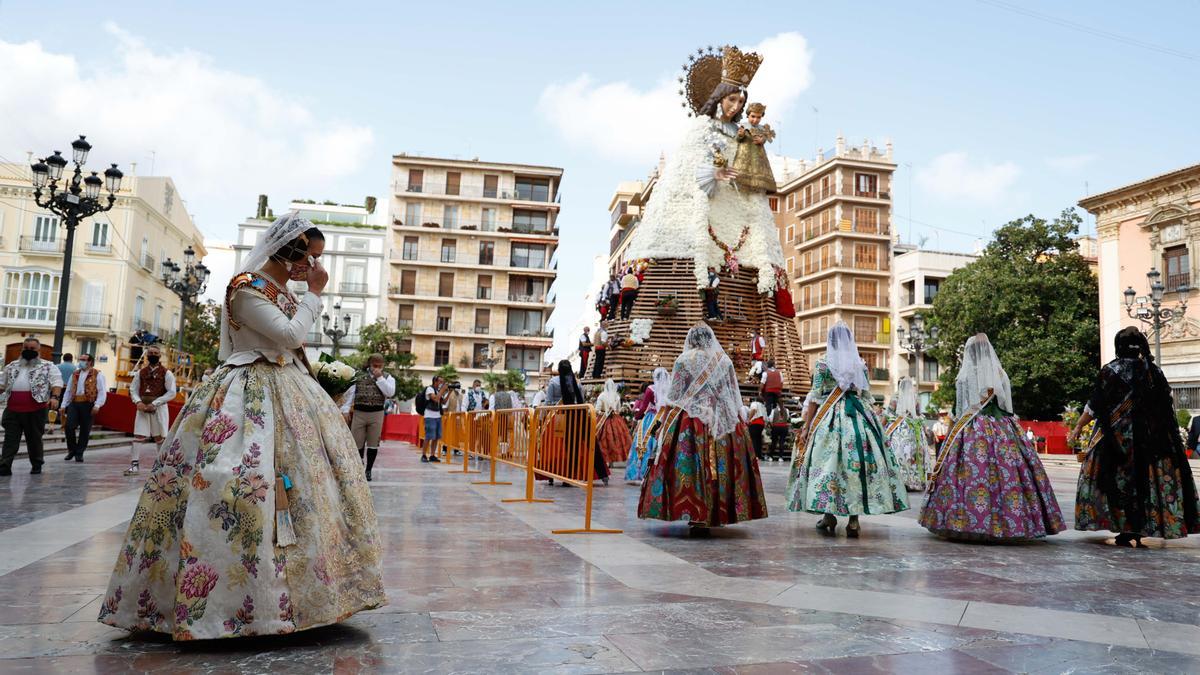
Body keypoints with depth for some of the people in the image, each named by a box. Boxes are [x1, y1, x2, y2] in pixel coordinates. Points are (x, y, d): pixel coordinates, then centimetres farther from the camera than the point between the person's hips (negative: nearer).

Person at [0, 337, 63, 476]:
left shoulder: (48, 366, 2)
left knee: (34, 438, 7)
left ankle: (36, 465, 18)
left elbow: (57, 382, -8)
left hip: (36, 410, -4)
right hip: (12, 409, 4)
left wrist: (54, 397, -23)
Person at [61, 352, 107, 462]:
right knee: (69, 426, -8)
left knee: (85, 430, 1)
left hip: (88, 404, -4)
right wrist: (64, 405, 12)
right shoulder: (75, 374, 16)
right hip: (74, 403, 4)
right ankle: (71, 450, 11)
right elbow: (68, 391, 20)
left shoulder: (97, 374, 1)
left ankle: (79, 453, 13)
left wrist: (97, 405, -15)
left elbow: (102, 391, -5)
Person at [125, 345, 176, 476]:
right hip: (142, 407, 3)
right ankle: (134, 465, -3)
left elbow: (171, 393, -8)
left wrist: (154, 403, -15)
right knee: (138, 436, -4)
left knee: (160, 437, 3)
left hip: (159, 407, -3)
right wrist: (138, 402, -10)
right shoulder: (140, 372, 10)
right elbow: (133, 389, 9)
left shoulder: (166, 373, -2)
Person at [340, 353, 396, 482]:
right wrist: (346, 409, -5)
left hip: (376, 414, 0)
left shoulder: (387, 377, 6)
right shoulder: (359, 376, 5)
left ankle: (368, 470, 16)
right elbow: (350, 393, 4)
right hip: (358, 413, 0)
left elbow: (390, 392, -11)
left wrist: (379, 378, -11)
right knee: (357, 443, 4)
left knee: (373, 444, 4)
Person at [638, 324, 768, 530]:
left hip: (691, 421, -3)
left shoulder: (684, 360, -1)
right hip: (724, 422, 3)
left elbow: (674, 395, -1)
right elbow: (735, 396, 11)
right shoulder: (725, 361, 8)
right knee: (722, 463, 6)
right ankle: (719, 514, 9)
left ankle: (695, 514, -6)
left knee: (692, 464, -2)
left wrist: (663, 420, 9)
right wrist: (736, 419, 18)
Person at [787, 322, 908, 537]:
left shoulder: (823, 363, 0)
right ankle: (854, 520, 2)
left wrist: (807, 426, 0)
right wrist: (869, 418, 19)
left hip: (830, 415, -2)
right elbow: (867, 395, 9)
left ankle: (829, 515, 0)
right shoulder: (860, 364, 8)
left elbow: (815, 397, -3)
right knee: (857, 462, 2)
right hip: (859, 415, 3)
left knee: (828, 460, 2)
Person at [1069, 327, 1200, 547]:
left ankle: (1126, 531, -1)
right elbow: (1166, 403, 8)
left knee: (1119, 479, 3)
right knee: (1145, 478, 9)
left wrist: (1078, 427, 3)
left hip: (1117, 436, -3)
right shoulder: (1154, 371, 3)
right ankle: (1137, 532, 10)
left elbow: (1094, 405, -5)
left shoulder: (1111, 370, -7)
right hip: (1151, 436, 3)